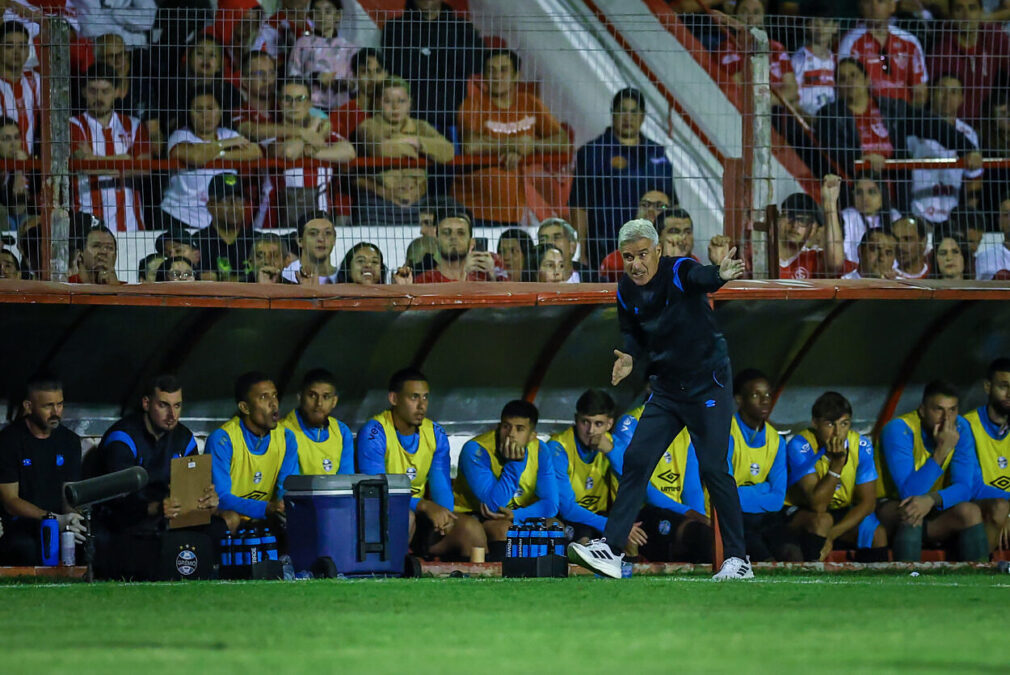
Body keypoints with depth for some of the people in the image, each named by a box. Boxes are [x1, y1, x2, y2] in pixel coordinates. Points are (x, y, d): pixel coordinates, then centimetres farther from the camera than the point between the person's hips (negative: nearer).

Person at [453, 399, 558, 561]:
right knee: (501, 529, -34)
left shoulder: (540, 451, -5)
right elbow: (494, 504, -26)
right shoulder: (476, 450, -20)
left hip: (520, 518, 5)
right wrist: (514, 463, -30)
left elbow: (550, 505, -8)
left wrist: (515, 516, -24)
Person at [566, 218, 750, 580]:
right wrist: (630, 356, -8)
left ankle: (738, 560, 1)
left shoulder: (679, 272, -20)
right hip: (666, 390, 6)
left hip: (707, 385, -6)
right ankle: (610, 550, -2)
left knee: (713, 468, -8)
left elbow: (701, 277, -43)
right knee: (636, 459, -3)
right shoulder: (626, 292, -1)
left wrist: (719, 275, -67)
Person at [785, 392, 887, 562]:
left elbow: (867, 502, -11)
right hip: (801, 512, -3)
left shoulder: (861, 446, -12)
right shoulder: (800, 446, -24)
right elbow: (817, 505, -28)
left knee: (877, 532, -24)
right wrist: (837, 463, -37)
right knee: (822, 520, -35)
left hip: (843, 512, 3)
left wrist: (831, 535, -21)